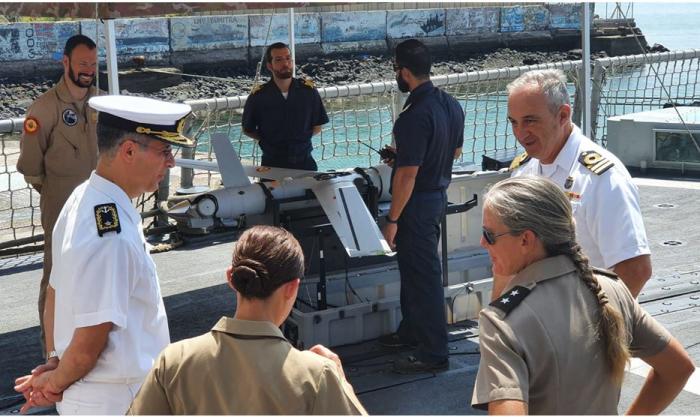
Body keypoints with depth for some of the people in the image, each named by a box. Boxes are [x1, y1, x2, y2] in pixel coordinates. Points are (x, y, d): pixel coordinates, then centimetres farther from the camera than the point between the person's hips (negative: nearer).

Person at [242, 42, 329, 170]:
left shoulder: (308, 91, -1)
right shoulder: (257, 97, -5)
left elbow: (317, 128, 9)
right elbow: (247, 130, 7)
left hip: (304, 162, 1)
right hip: (272, 164, -1)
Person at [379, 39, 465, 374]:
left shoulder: (415, 116, -25)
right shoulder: (451, 105, 3)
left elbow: (408, 173, -25)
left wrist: (393, 220, -18)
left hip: (417, 202, -9)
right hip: (439, 194, 9)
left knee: (422, 275, 0)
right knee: (413, 268, 23)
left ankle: (433, 353, 7)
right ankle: (412, 330, 38)